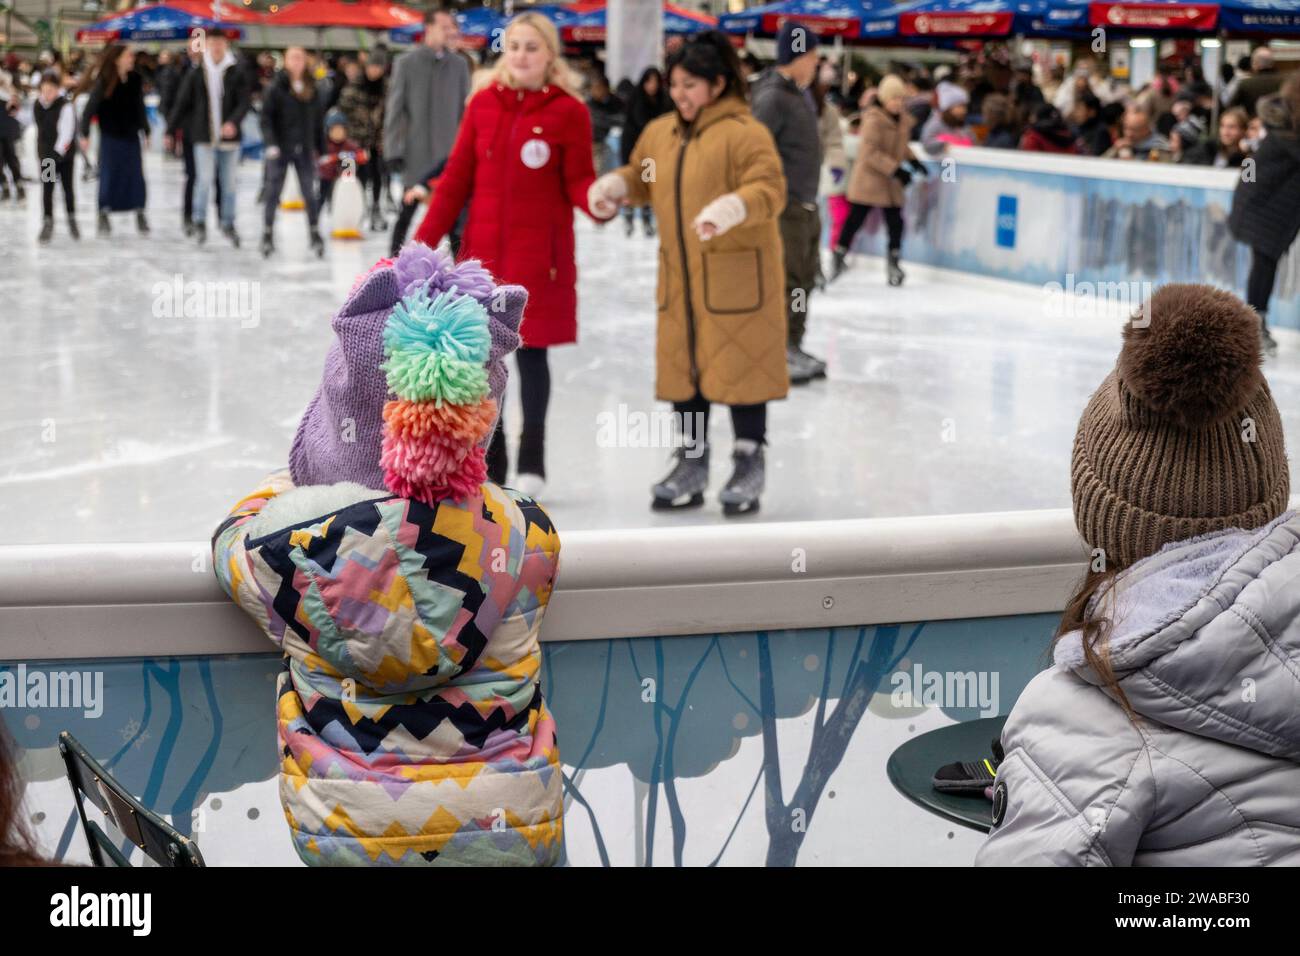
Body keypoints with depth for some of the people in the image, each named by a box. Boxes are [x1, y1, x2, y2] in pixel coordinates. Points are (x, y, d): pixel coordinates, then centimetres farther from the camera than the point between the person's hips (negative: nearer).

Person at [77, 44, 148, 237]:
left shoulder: (135, 79, 2)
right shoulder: (104, 81, -12)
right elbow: (90, 108, -10)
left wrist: (146, 130, 15)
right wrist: (85, 135, -13)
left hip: (131, 135, 4)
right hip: (110, 136, -4)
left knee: (135, 175, 3)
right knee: (109, 175, 1)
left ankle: (140, 214, 11)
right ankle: (103, 215, 12)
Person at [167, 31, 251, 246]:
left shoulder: (238, 74, 0)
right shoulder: (196, 75, 2)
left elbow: (245, 101, -8)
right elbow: (182, 104, 7)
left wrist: (233, 122, -25)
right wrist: (170, 130, 6)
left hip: (229, 138, 1)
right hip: (204, 138, 0)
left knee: (228, 183, 8)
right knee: (204, 180, -6)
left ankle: (228, 224, 21)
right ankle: (199, 221, 11)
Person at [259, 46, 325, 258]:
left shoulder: (313, 90, 8)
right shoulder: (276, 88, -3)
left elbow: (317, 122, 13)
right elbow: (266, 117, -8)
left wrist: (321, 149, 10)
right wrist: (271, 143, -19)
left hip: (305, 150, 3)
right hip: (281, 149, -3)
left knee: (310, 193, 2)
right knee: (273, 192, 3)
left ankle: (314, 234, 11)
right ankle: (268, 235, 13)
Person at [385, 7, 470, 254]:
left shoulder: (459, 64, 4)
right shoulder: (406, 63, -3)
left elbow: (465, 108, 8)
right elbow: (394, 109, -3)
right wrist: (394, 150, -6)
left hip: (451, 152, 2)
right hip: (417, 153, -2)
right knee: (408, 210, 8)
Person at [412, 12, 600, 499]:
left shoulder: (568, 111, -4)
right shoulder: (483, 103, 4)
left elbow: (578, 181, -4)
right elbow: (457, 178, 5)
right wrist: (425, 239, 1)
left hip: (539, 252, -3)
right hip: (482, 248, 3)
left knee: (531, 351, 4)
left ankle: (531, 463, 16)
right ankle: (490, 461, 19)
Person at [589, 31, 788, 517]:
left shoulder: (744, 132, -12)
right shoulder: (660, 132, 10)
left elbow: (769, 190, -21)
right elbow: (640, 178, 22)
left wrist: (729, 209, -38)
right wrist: (613, 186, 1)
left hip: (737, 273, -7)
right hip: (680, 275, 7)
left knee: (738, 364, -1)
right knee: (684, 364, 12)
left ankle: (749, 464, 13)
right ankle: (691, 463, 24)